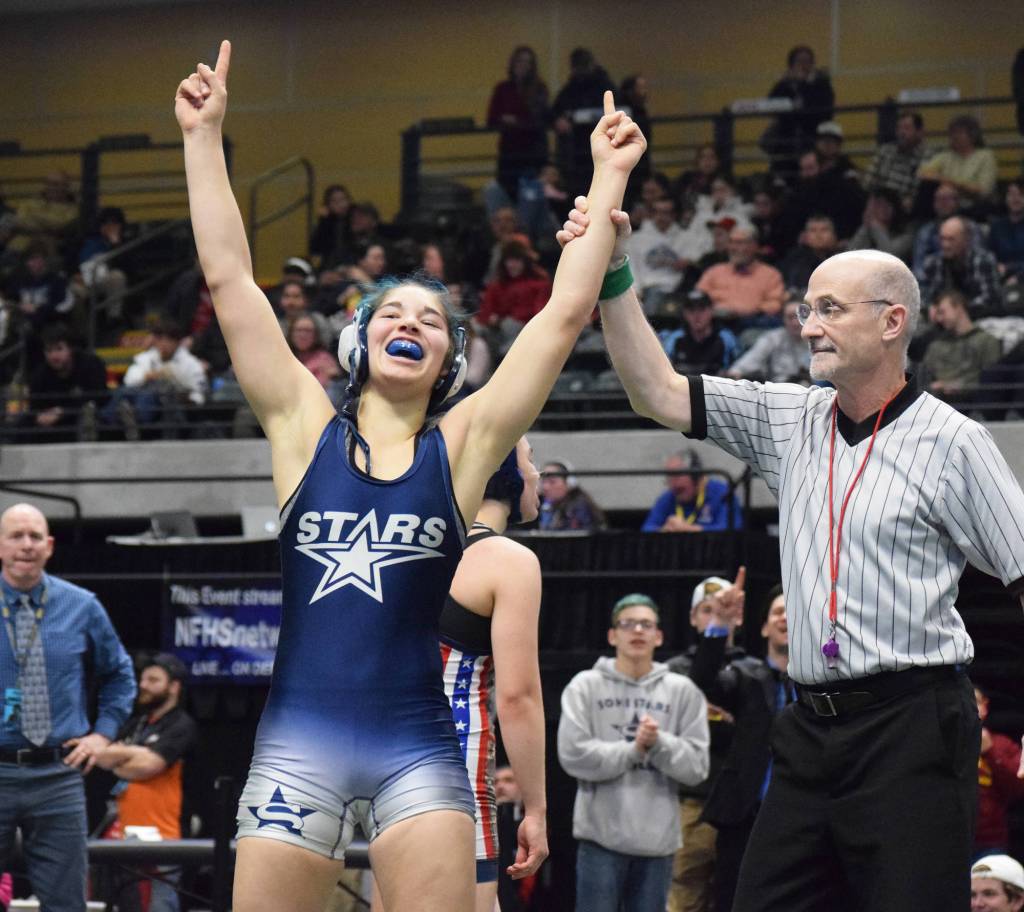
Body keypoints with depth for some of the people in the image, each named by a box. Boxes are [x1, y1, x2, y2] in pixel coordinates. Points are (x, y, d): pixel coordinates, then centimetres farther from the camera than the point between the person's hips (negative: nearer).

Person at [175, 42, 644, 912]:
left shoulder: (462, 444, 6)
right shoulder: (305, 427, 7)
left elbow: (566, 313, 1)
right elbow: (229, 277, 3)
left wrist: (608, 178, 0)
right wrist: (204, 137, 1)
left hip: (416, 747, 0)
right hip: (298, 738, 0)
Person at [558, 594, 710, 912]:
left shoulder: (682, 691, 4)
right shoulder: (586, 686, 2)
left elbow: (696, 766, -1)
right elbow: (574, 755, -8)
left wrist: (659, 743, -16)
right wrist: (634, 749, -10)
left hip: (657, 838, 2)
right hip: (601, 835, -2)